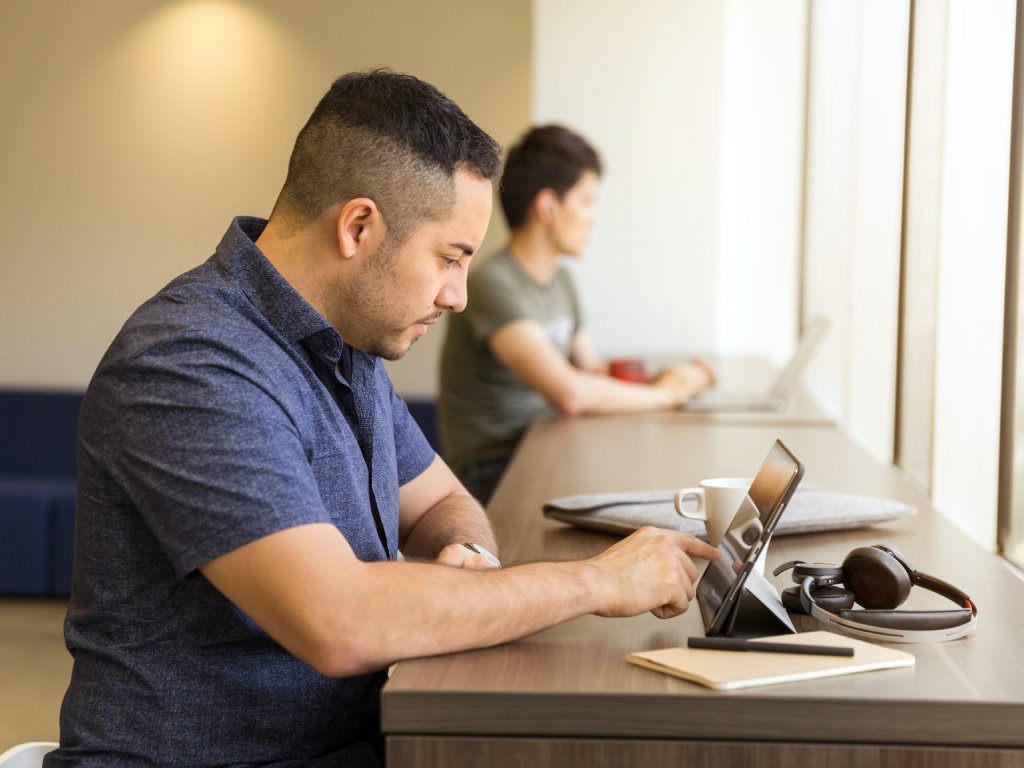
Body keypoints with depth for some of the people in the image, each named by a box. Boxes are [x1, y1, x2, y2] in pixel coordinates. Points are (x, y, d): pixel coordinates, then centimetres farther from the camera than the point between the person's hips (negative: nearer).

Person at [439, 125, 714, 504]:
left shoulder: (560, 281, 12)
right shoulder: (492, 285, -18)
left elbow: (593, 372, 23)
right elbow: (568, 393, -27)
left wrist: (665, 378, 4)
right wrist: (661, 392, -12)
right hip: (493, 477, -8)